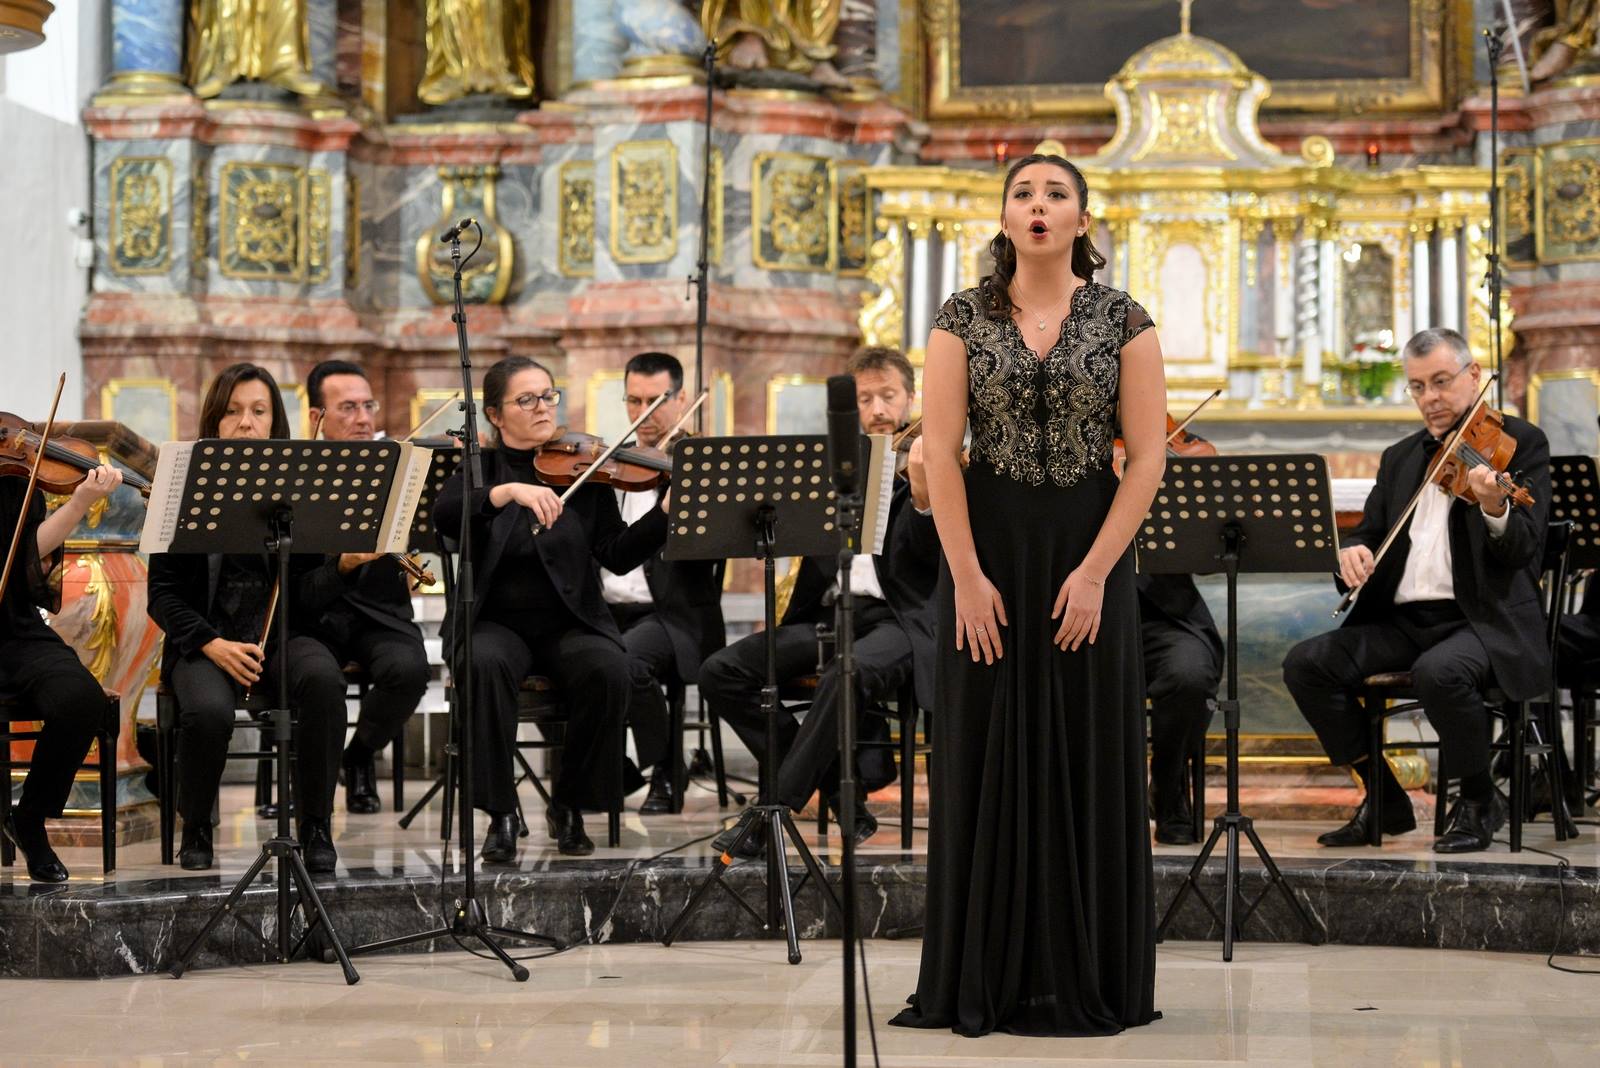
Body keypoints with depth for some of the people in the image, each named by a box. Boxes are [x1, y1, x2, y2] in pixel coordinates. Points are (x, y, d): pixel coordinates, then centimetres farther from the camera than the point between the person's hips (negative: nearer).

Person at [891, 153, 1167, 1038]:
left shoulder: (1123, 320, 0)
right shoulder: (964, 318, 1)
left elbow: (1147, 456, -4)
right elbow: (940, 449, -4)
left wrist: (1094, 573, -11)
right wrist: (967, 576, -11)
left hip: (1089, 551, 0)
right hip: (988, 544, 0)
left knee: (1087, 760, 2)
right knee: (988, 757, 3)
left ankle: (1085, 980, 10)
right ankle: (986, 980, 10)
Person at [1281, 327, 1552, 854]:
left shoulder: (1520, 443, 1)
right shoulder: (1399, 458, 19)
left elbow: (1524, 549, -10)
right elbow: (1371, 532, 16)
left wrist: (1496, 509, -34)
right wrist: (1353, 550, -9)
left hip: (1486, 621, -6)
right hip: (1404, 621, 6)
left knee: (1439, 671, -37)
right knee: (1306, 663, -16)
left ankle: (1480, 802, -11)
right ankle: (1385, 799, -2)